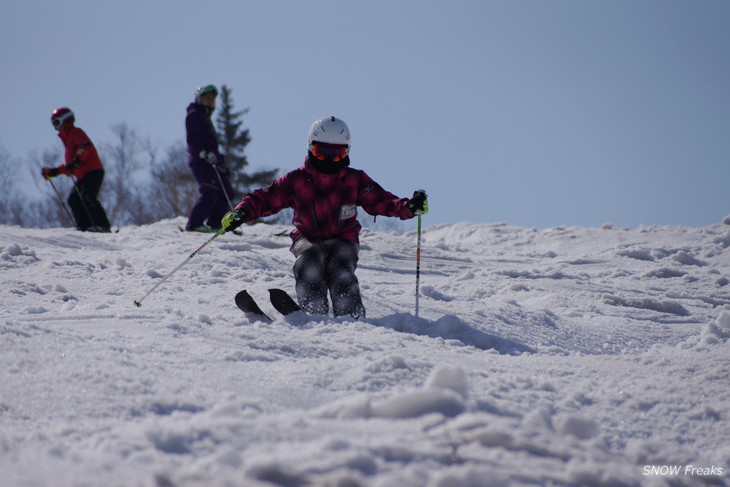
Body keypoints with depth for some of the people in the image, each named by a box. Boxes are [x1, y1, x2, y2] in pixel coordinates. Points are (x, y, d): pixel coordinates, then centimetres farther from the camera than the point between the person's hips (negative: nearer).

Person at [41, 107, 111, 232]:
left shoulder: (75, 132, -1)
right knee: (74, 200, 2)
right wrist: (53, 172, 26)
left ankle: (103, 225, -29)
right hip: (83, 175, 10)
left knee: (88, 198, -22)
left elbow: (86, 146, -22)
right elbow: (69, 166, 31)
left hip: (93, 171, -10)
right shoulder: (67, 138, 27)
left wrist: (75, 162, -31)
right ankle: (85, 226, -4)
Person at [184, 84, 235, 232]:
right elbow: (192, 138, -16)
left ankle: (214, 224, 5)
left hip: (210, 161, 10)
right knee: (211, 191, -20)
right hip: (199, 160, -10)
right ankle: (194, 224, -19)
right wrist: (204, 153, -28)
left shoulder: (206, 117, 27)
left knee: (226, 191, 4)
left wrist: (221, 162, 26)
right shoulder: (194, 115, -2)